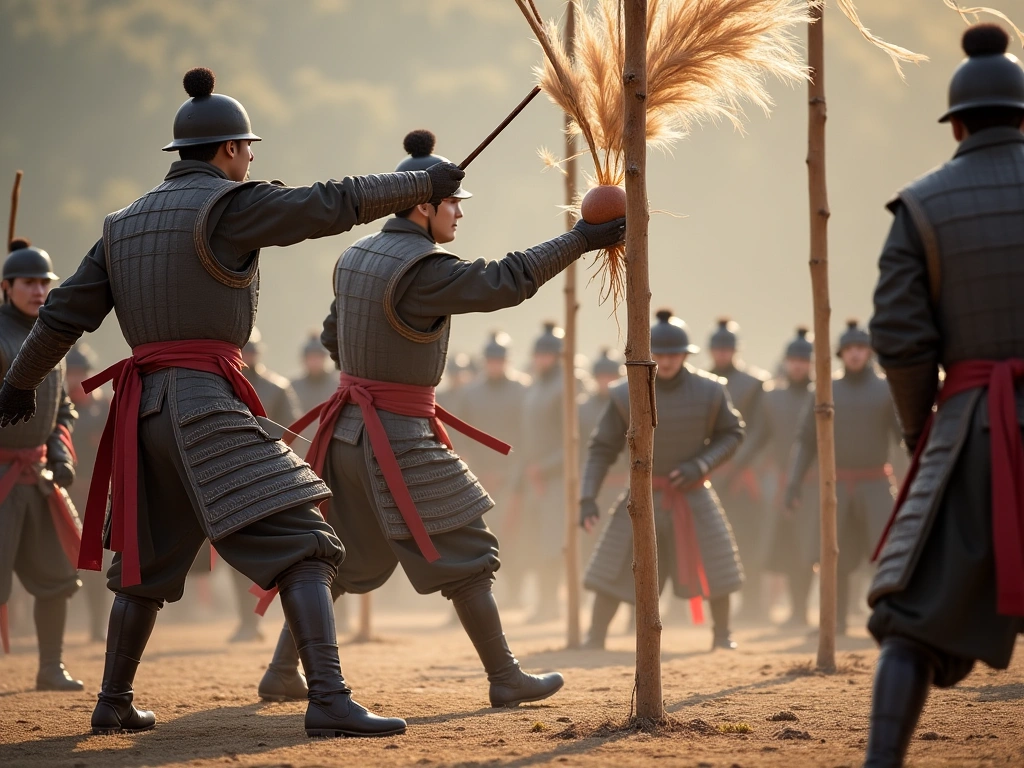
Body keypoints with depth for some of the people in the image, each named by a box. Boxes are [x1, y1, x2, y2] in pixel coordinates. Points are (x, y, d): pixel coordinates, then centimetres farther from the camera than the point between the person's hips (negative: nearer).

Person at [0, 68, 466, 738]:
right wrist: (426, 184, 5)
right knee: (300, 546, -11)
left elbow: (64, 315, 18)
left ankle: (114, 704, 29)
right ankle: (330, 700, -23)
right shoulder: (228, 205, -5)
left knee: (146, 562, 23)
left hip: (144, 408, 8)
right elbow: (337, 203, -7)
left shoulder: (125, 224, 16)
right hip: (206, 404, -8)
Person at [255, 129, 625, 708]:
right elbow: (506, 281, -25)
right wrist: (580, 241, -22)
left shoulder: (355, 257, 9)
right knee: (465, 554, 0)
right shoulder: (422, 269, -19)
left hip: (349, 430, 9)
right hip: (401, 437, -9)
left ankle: (283, 670, 19)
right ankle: (506, 679, 5)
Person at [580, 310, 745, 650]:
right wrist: (588, 497, -14)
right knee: (614, 568, -5)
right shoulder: (627, 395, -10)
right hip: (645, 494, -1)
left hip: (693, 492, 1)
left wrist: (702, 464, -14)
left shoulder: (709, 391, -8)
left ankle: (722, 635, 19)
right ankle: (594, 641, 5)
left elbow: (732, 433, 3)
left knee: (716, 565, 0)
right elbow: (601, 447, -4)